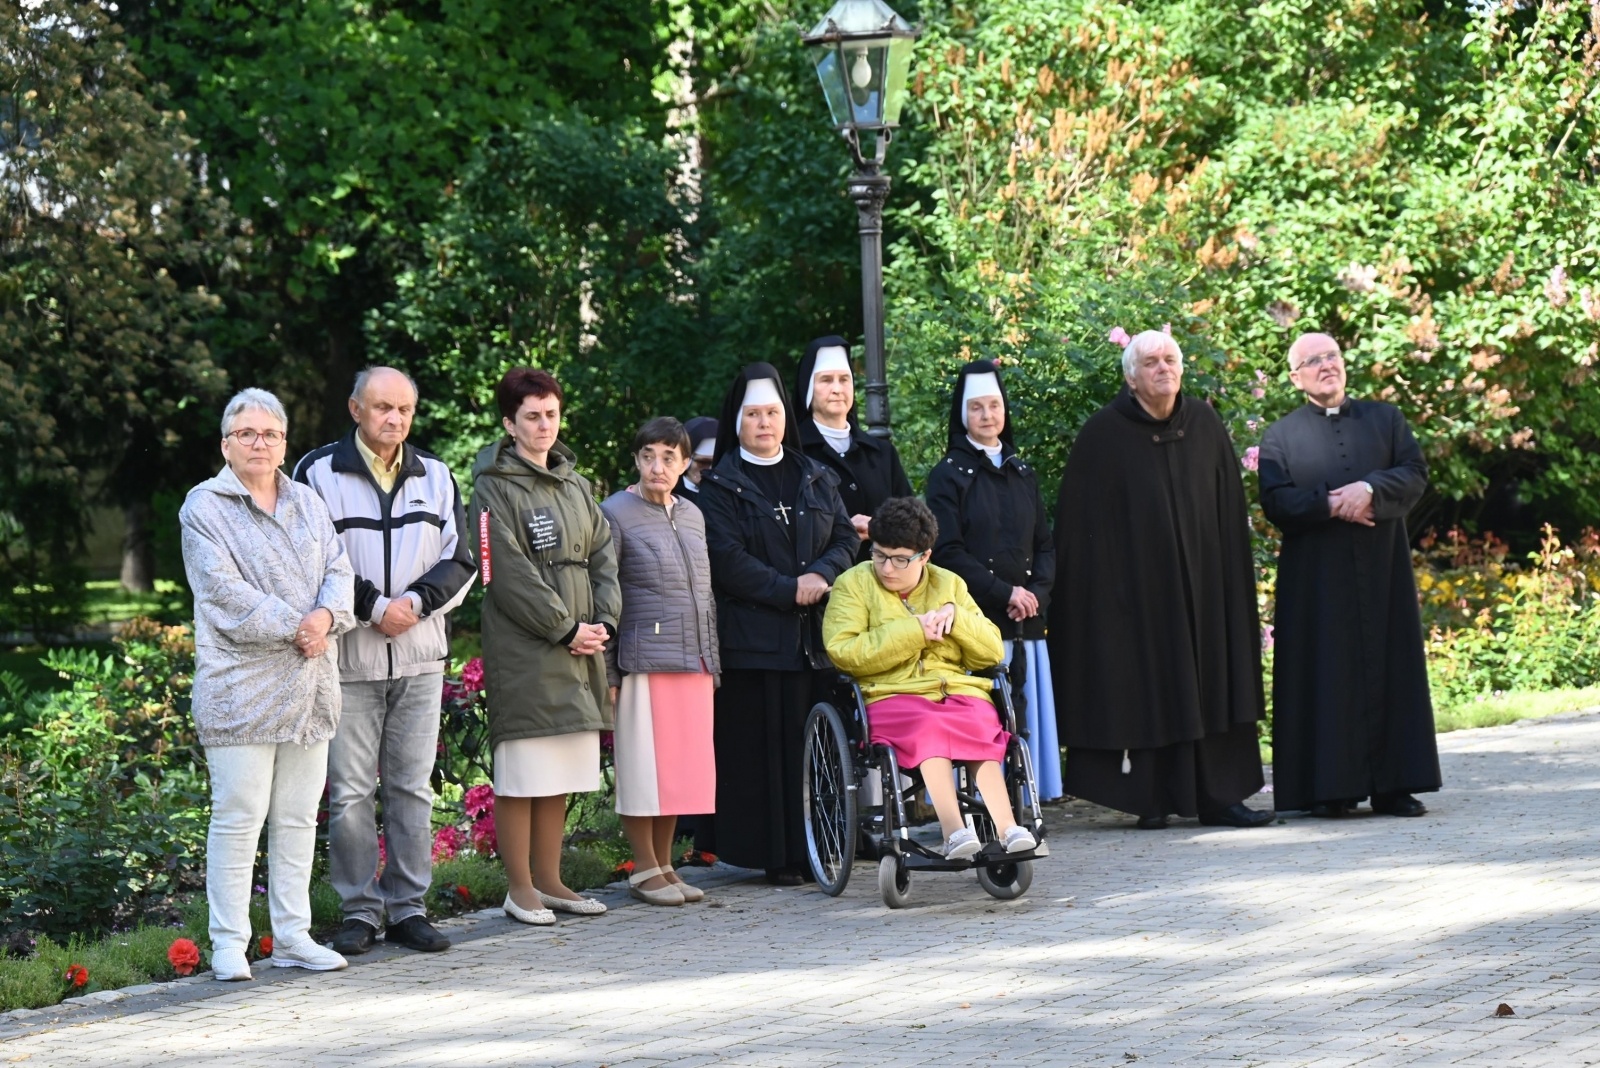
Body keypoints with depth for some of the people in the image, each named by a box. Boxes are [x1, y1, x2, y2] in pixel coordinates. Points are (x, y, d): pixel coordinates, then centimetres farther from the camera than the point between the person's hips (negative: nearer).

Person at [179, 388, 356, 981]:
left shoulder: (308, 503, 17)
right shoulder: (205, 507, -2)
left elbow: (339, 571, 10)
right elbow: (224, 590, -12)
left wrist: (327, 616, -11)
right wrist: (292, 628, -15)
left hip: (310, 684, 6)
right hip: (241, 682, -6)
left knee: (298, 815, 9)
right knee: (238, 815, -6)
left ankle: (292, 935, 15)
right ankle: (229, 943, -1)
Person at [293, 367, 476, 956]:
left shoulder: (435, 476, 11)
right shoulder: (318, 472, -1)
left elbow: (460, 561, 9)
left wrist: (415, 602, -8)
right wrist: (371, 607, -13)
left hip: (420, 655, 3)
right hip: (348, 657, -3)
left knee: (413, 786, 6)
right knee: (350, 791, -3)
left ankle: (409, 907, 12)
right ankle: (359, 910, 6)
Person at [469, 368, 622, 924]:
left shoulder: (575, 485, 17)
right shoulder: (495, 488, -6)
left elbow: (603, 555, 14)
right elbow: (510, 575, -13)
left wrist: (603, 622, -1)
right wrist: (565, 629, -13)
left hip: (580, 648, 7)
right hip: (524, 653, -7)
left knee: (561, 774, 11)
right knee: (520, 776, -4)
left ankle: (548, 880, 19)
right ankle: (520, 888, 2)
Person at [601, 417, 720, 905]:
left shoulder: (692, 516, 16)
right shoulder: (616, 514, -3)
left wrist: (712, 661, 17)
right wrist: (605, 672, -10)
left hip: (694, 663, 6)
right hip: (644, 662, -6)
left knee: (682, 768, 7)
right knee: (644, 765, -3)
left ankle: (665, 864, 16)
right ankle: (645, 869, 5)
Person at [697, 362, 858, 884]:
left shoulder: (815, 479, 18)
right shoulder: (721, 486, 3)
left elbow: (846, 538, 12)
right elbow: (727, 559, -7)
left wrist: (821, 574, -9)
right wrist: (789, 589, -13)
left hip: (815, 635, 4)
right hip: (754, 637, -4)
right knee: (765, 744, -6)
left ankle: (814, 847, 4)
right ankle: (774, 855, -3)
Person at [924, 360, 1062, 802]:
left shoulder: (1023, 475, 17)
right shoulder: (948, 476, 2)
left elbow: (1045, 545, 15)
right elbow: (948, 552, -6)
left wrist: (1037, 592, -4)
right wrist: (1005, 593, -12)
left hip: (1026, 619, 5)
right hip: (974, 616, -5)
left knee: (1022, 712, 2)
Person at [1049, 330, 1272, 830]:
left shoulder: (1205, 425, 6)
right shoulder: (1104, 434, -6)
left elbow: (1230, 512, 10)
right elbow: (1082, 522, -7)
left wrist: (1232, 578, 5)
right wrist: (1098, 589, -11)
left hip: (1200, 583, 4)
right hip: (1134, 584, -4)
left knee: (1208, 689, 3)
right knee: (1144, 691, -1)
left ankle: (1216, 795, 6)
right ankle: (1150, 800, 6)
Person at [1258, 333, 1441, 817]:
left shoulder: (1384, 419, 13)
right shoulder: (1280, 436, 8)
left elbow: (1415, 474, 1)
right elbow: (1275, 501, -4)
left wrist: (1370, 489, -16)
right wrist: (1332, 505, -16)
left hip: (1382, 571, 2)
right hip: (1315, 574, -2)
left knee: (1388, 669, 0)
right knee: (1326, 676, -4)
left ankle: (1391, 785, 2)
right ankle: (1331, 788, -2)